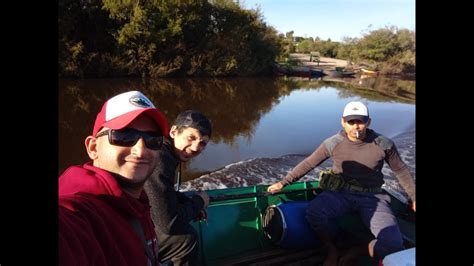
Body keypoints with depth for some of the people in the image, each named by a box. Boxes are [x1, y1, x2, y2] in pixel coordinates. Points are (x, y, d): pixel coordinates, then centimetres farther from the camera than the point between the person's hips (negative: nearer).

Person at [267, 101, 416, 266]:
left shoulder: (384, 144, -7)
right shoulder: (333, 144, -9)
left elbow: (401, 170, 10)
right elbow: (308, 164, 0)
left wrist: (413, 198, 14)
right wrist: (283, 182, -1)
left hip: (372, 198, 1)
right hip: (340, 193, 0)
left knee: (393, 244, -22)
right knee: (313, 211, -32)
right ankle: (332, 251, -4)